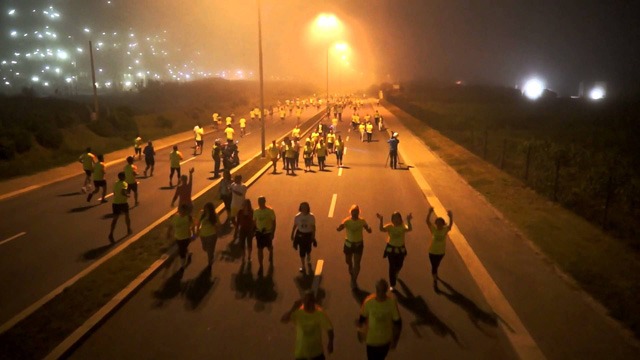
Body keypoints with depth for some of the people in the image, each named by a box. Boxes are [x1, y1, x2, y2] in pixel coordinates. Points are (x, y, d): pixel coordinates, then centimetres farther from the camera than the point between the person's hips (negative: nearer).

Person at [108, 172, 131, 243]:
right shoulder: (124, 183, -11)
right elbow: (123, 192, -28)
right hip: (123, 203, -4)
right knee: (127, 215, 21)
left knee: (115, 218, 4)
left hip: (115, 203, 4)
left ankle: (111, 234, -13)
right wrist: (127, 195, -9)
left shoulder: (115, 184, 10)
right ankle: (129, 230, 35)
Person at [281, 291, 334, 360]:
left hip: (316, 351, 0)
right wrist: (293, 308, -37)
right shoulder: (298, 312, -17)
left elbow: (329, 328, -9)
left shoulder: (320, 313, -17)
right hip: (301, 351, 0)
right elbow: (283, 320, -28)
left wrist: (330, 343, -16)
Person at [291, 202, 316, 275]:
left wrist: (313, 237, -4)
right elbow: (294, 226, -1)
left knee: (308, 251, 15)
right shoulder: (297, 216, -12)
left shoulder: (311, 216, -15)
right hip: (300, 234, 0)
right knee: (302, 251, 7)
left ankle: (308, 264, 40)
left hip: (308, 235, 0)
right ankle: (303, 266, 25)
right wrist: (292, 235, 4)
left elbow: (313, 227, -6)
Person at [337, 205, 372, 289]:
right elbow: (339, 229, -30)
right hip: (348, 243, 1)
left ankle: (354, 280, 17)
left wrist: (368, 228, -42)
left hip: (359, 244, -1)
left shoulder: (362, 221, -14)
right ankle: (351, 272, 51)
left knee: (357, 264, -1)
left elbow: (369, 231, -17)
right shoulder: (347, 220, -17)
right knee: (348, 261, 18)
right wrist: (340, 227, -55)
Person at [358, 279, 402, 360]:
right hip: (371, 339, -2)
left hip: (386, 339, 2)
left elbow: (397, 321, -10)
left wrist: (395, 340, -5)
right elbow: (362, 317, -5)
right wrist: (360, 331, 6)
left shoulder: (392, 301, -20)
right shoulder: (369, 301, -22)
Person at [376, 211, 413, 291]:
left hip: (401, 249, 2)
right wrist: (381, 220, -47)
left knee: (399, 265, 18)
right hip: (391, 249, -2)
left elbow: (410, 229, -34)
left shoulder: (403, 226, -12)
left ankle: (395, 273, 56)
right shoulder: (389, 226, -13)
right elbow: (381, 229, -32)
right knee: (392, 266, 1)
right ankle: (392, 285, 13)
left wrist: (408, 220, -51)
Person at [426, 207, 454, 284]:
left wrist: (450, 216, -53)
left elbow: (451, 224, -33)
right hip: (432, 252, -2)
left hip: (441, 252, 2)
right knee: (434, 266, 0)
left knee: (437, 265, 26)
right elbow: (427, 221, -31)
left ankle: (435, 274, 55)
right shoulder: (433, 229, -19)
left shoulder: (445, 230, -16)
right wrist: (430, 213, -48)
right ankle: (435, 280, 19)